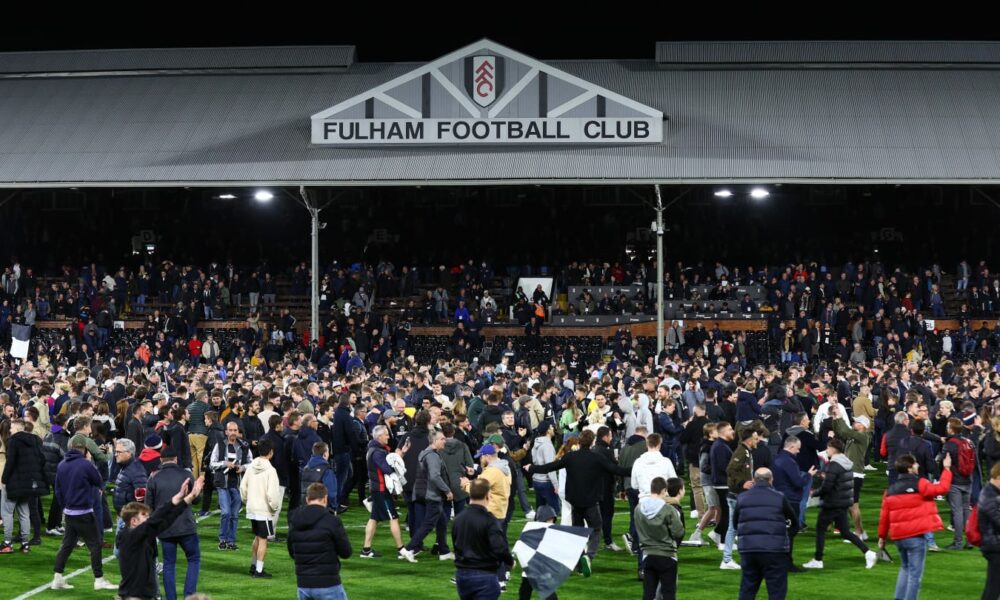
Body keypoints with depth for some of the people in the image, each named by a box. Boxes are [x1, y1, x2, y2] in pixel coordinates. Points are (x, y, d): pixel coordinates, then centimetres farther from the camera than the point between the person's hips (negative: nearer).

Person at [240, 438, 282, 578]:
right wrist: (274, 507, -6)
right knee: (263, 540, 0)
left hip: (251, 509, 7)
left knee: (257, 537, 21)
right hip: (264, 510, -7)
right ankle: (259, 570, 0)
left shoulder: (251, 467, 3)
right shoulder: (270, 470, -16)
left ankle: (254, 565, 28)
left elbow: (243, 486, 8)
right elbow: (272, 493, -20)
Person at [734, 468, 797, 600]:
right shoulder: (779, 497, 1)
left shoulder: (742, 498, 8)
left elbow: (735, 524, 16)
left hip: (748, 548, 3)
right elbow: (795, 520, 13)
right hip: (774, 549, -3)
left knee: (747, 589, 14)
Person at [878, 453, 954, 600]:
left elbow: (884, 516, 9)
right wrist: (947, 469, 2)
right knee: (915, 573, -1)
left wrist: (882, 536, 18)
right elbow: (942, 488, -10)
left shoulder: (890, 490, 8)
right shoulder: (920, 484, -10)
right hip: (916, 535, -6)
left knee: (905, 568, 24)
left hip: (898, 536, 7)